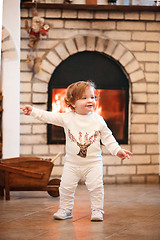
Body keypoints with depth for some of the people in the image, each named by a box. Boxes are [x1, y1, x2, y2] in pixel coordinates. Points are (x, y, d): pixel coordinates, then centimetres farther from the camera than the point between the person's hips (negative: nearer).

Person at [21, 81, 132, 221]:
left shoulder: (98, 120, -2)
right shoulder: (67, 118, -3)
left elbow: (107, 138, 4)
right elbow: (49, 117, -4)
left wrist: (117, 150, -4)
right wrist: (33, 111, -12)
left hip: (93, 163, -1)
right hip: (72, 163, 1)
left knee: (96, 186, -7)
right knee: (66, 187, 2)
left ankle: (97, 210, 9)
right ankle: (65, 209, 20)